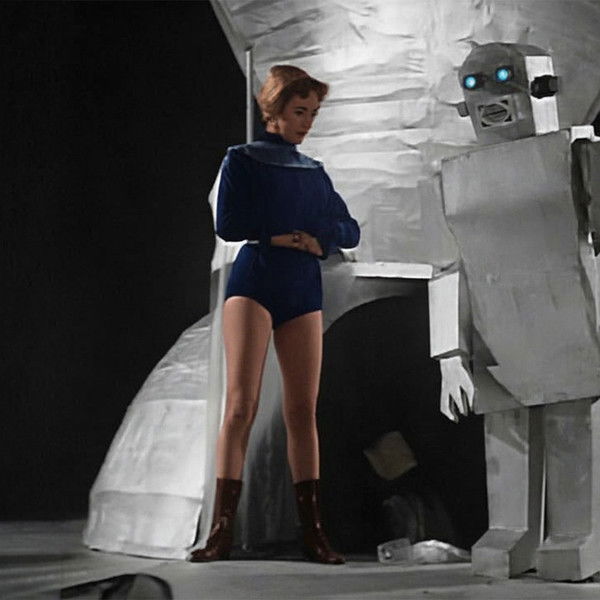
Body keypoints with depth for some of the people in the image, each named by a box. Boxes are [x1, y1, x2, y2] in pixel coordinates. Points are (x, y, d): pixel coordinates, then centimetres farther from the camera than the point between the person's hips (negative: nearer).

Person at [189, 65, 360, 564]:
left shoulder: (315, 173, 19)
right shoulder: (242, 160, 7)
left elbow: (350, 231, 14)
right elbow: (228, 224, -6)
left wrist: (318, 236, -5)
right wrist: (277, 235, -4)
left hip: (303, 290, 4)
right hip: (253, 283, -4)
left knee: (303, 410, 0)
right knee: (242, 402, -13)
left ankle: (313, 531, 2)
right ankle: (222, 529, -16)